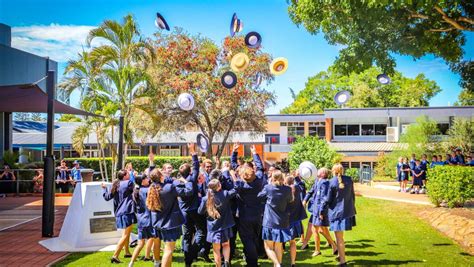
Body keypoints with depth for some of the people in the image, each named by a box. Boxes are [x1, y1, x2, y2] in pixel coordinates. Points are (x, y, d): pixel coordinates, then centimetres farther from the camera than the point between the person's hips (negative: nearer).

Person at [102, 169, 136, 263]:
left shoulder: (116, 185, 11)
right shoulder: (128, 183, -9)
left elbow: (107, 197, 13)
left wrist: (105, 188, 28)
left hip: (120, 212, 9)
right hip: (126, 212, -9)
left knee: (127, 233, 25)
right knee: (125, 235, -8)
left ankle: (127, 252, 36)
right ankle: (115, 256, -13)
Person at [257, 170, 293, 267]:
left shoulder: (268, 188, -12)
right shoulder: (287, 189, -6)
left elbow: (259, 197, 7)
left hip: (269, 222, -3)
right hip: (282, 222, 3)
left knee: (268, 247, 5)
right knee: (278, 247, 17)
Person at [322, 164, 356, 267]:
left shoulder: (332, 182, -11)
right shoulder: (349, 180, 0)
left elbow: (328, 199, -8)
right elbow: (352, 195, 8)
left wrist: (322, 211, 3)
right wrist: (352, 208, 21)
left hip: (336, 212, -5)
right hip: (348, 211, 5)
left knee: (339, 237, 2)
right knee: (339, 235, 21)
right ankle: (340, 254, 29)